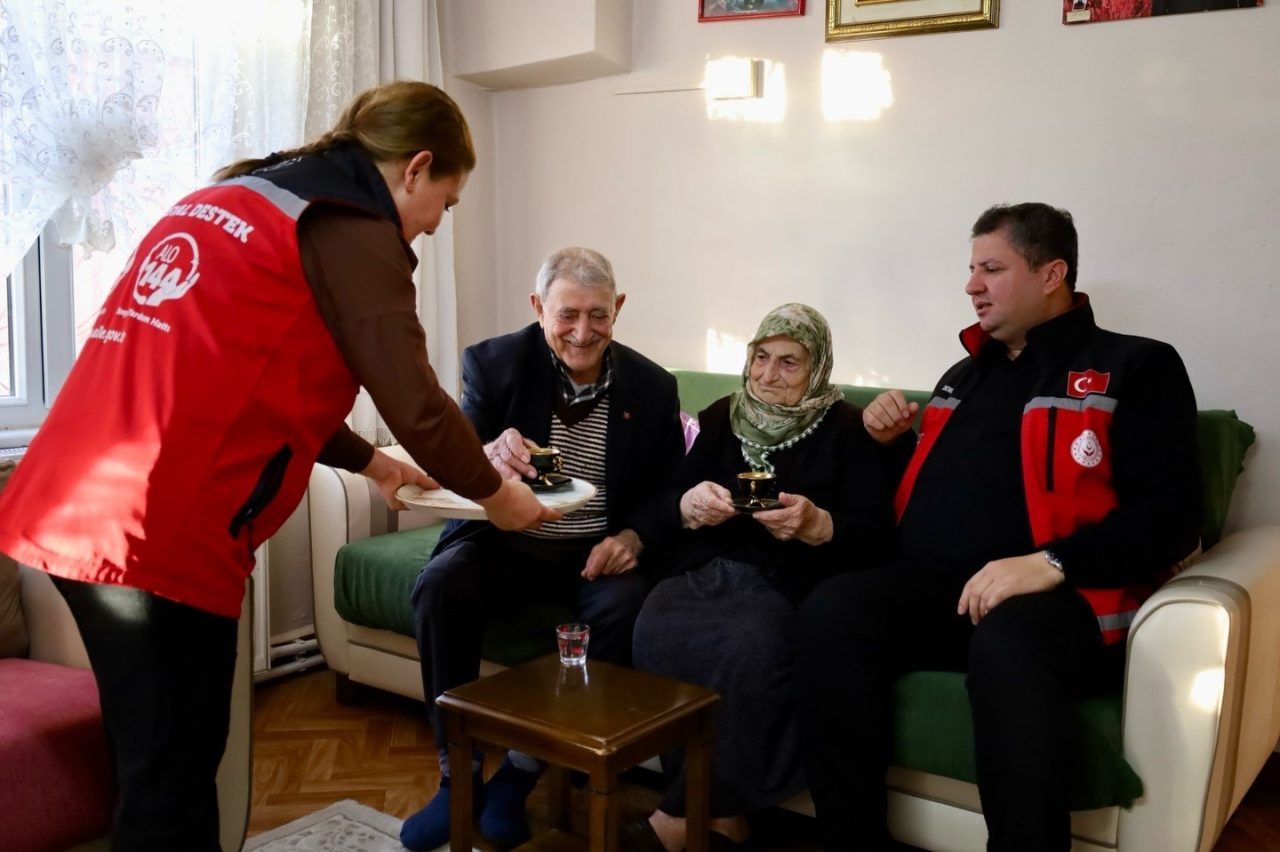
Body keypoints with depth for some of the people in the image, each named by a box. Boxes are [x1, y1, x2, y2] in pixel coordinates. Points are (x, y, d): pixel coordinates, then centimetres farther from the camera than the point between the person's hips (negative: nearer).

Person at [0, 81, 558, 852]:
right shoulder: (351, 227, -5)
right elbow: (415, 404, -10)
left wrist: (367, 461, 32)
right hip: (158, 531, -9)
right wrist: (494, 491, 7)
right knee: (173, 769, 4)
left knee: (155, 755, 20)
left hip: (73, 508, 9)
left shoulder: (236, 197, 23)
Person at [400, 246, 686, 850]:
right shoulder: (494, 363, -4)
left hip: (599, 552, 1)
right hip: (506, 543, 0)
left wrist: (634, 538, -16)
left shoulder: (652, 387, 0)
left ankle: (523, 769, -13)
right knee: (439, 586, -30)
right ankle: (457, 771, -12)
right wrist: (487, 458, -34)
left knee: (626, 606, -31)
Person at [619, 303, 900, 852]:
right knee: (655, 633, -30)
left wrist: (818, 526, -22)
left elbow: (875, 536, -1)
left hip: (784, 580, -3)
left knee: (749, 644, -36)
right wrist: (687, 506, -12)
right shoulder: (721, 418, 18)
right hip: (702, 571, 3)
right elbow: (657, 516, 12)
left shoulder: (847, 430, 8)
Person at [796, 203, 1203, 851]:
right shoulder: (965, 374, 25)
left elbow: (1171, 512, -8)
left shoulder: (1135, 367, 4)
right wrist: (892, 442, 15)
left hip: (1060, 597, -5)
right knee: (830, 612, -25)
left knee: (1007, 645, -40)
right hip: (931, 585, 6)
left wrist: (1052, 563, -21)